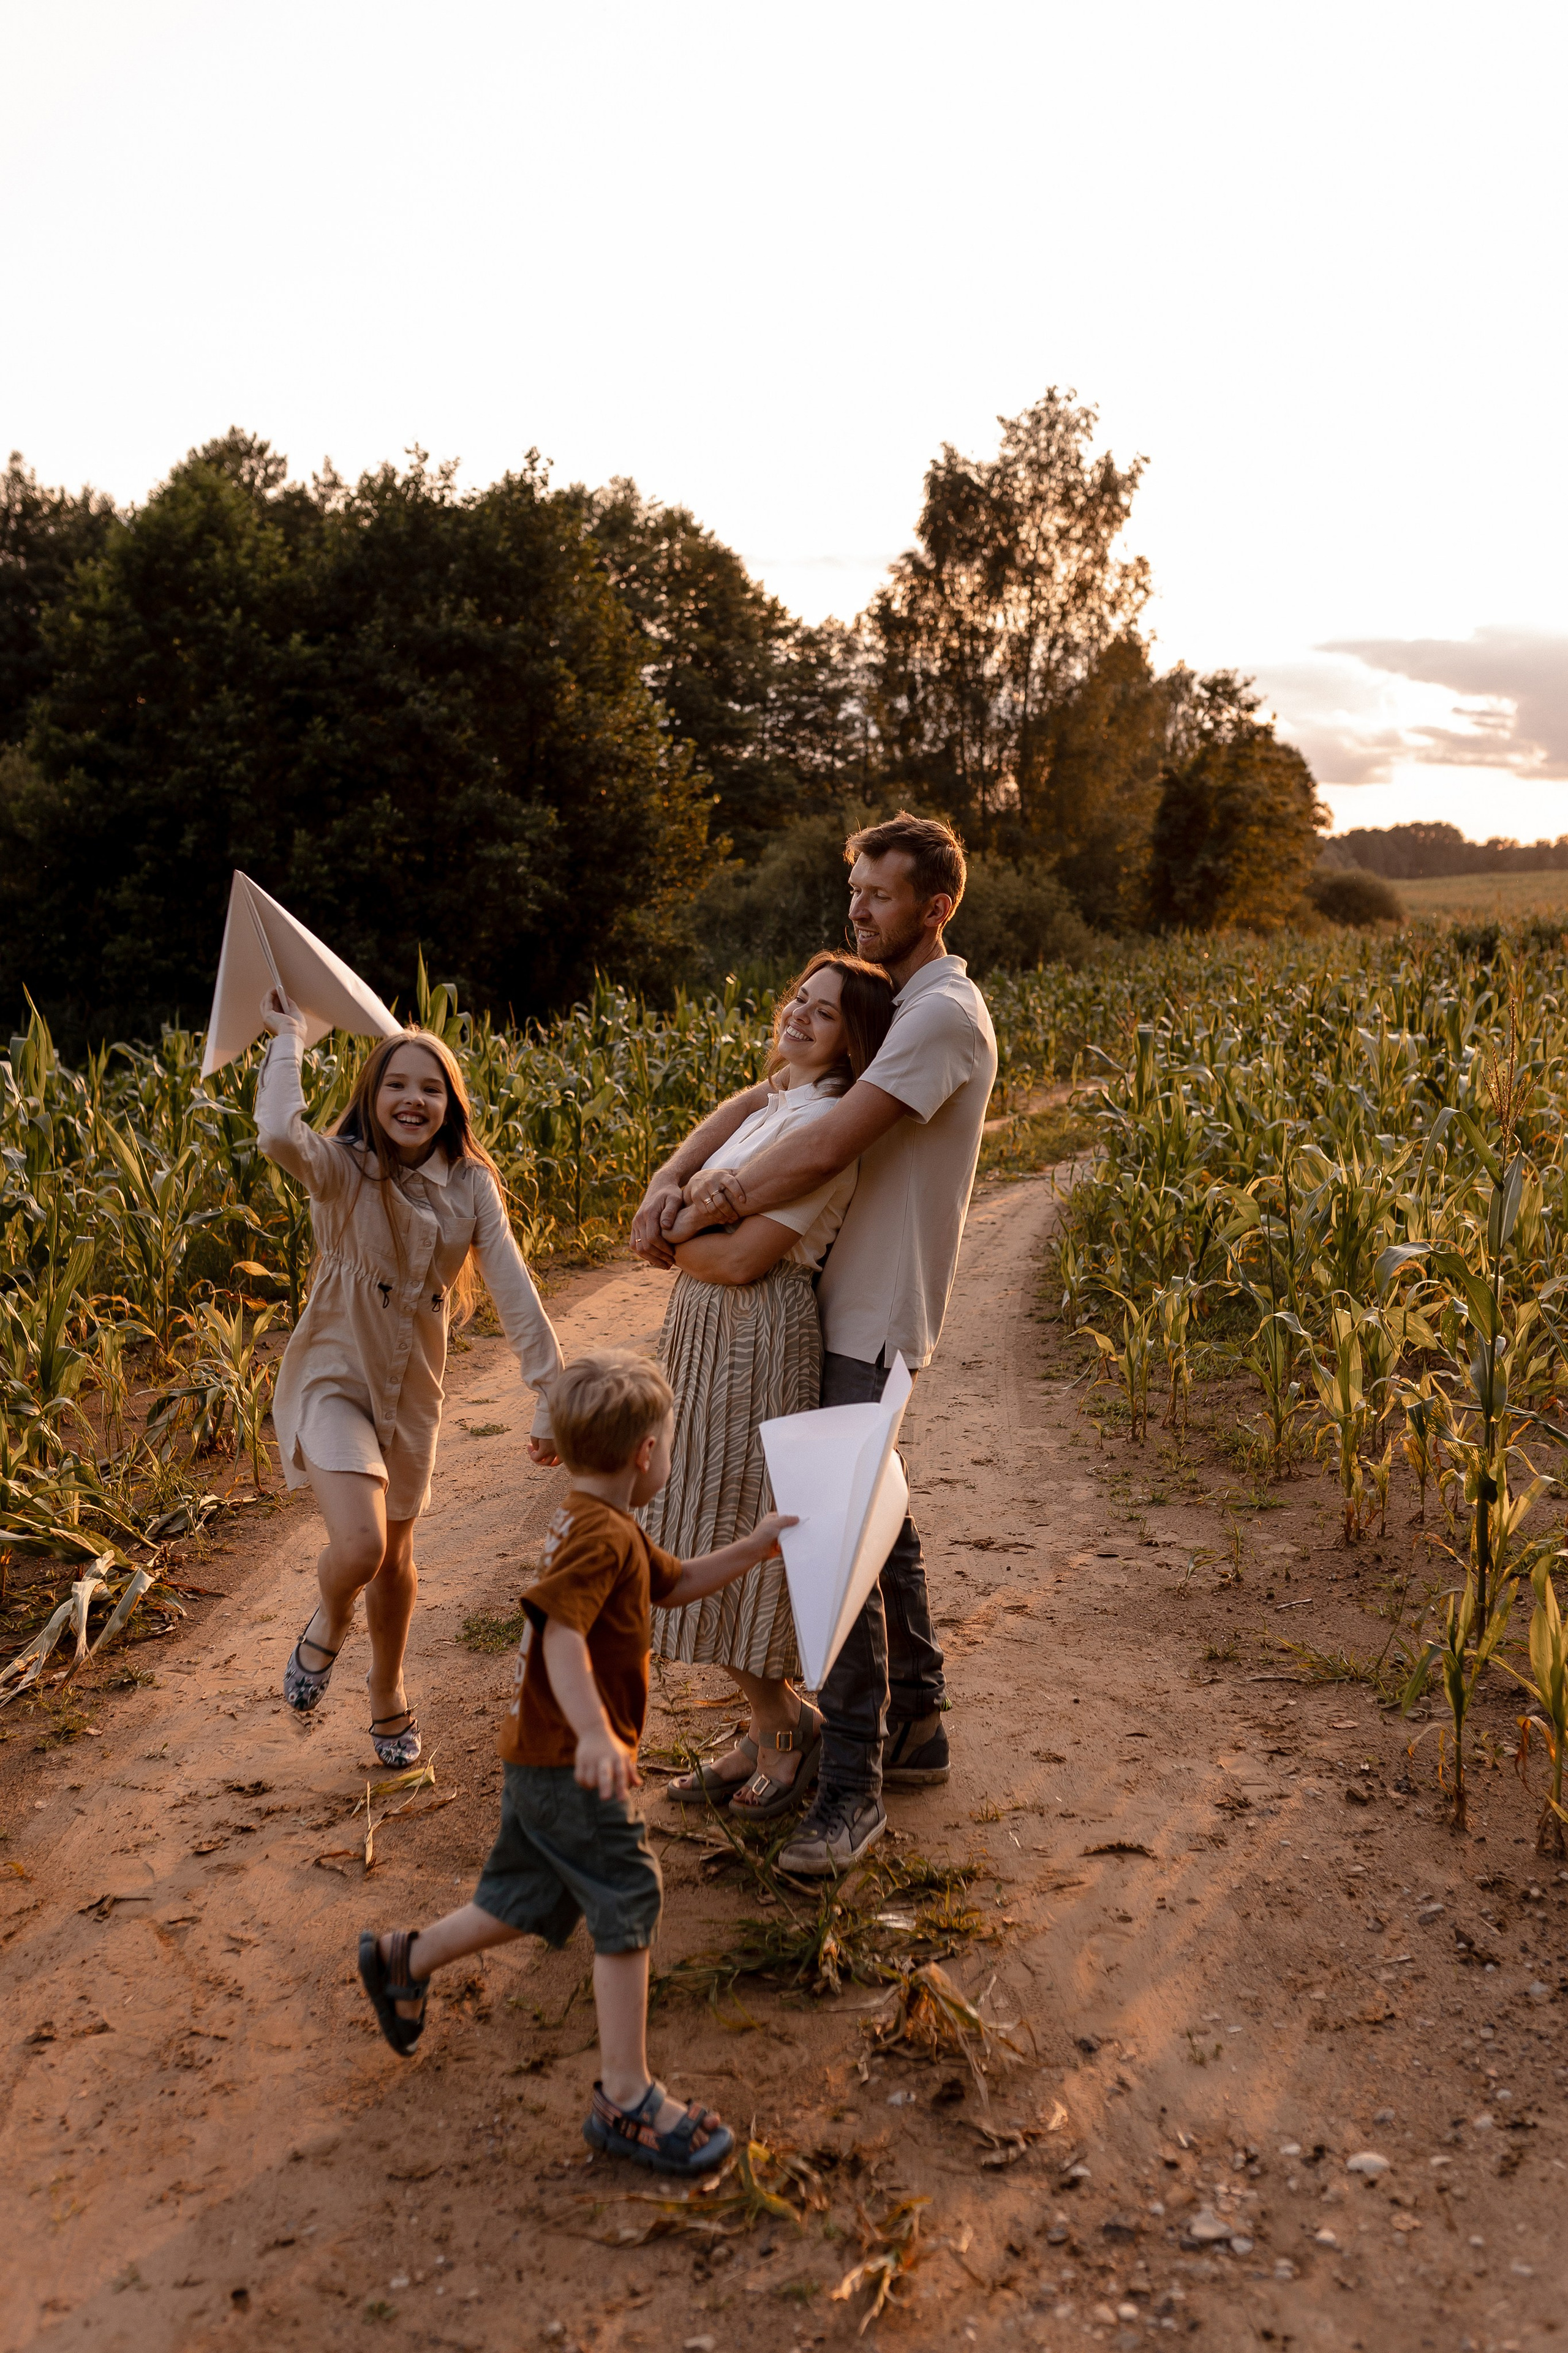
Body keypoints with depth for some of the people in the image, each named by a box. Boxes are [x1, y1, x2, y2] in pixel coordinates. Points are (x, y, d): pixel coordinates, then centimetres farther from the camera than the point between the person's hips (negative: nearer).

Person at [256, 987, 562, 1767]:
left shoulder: (470, 1185, -6)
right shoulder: (342, 1169, -15)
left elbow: (515, 1292, -12)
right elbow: (279, 1135, -39)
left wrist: (553, 1396, -19)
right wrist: (289, 1039, -25)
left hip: (412, 1389, 4)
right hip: (333, 1379, -3)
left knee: (395, 1559, 17)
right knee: (359, 1546, -23)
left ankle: (388, 1693, 44)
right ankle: (327, 1622, 15)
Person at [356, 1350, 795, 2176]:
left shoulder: (594, 1525, 14)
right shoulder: (604, 1535, -20)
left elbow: (674, 1584, 26)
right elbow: (563, 1633, -32)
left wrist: (753, 1547, 20)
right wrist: (595, 1735, -42)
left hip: (542, 1756, 10)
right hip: (573, 1765, -10)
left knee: (528, 1902, 22)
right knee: (627, 1904, -5)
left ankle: (403, 1959, 39)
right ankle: (626, 2100, 0)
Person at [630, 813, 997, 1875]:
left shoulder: (943, 1015, -15)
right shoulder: (878, 1008, 17)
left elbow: (824, 1149, -24)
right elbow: (761, 1098, 10)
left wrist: (707, 1211, -15)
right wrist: (671, 1177, -6)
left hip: (877, 1319, -10)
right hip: (847, 1305, 10)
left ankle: (853, 1787, 2)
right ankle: (918, 1725, 31)